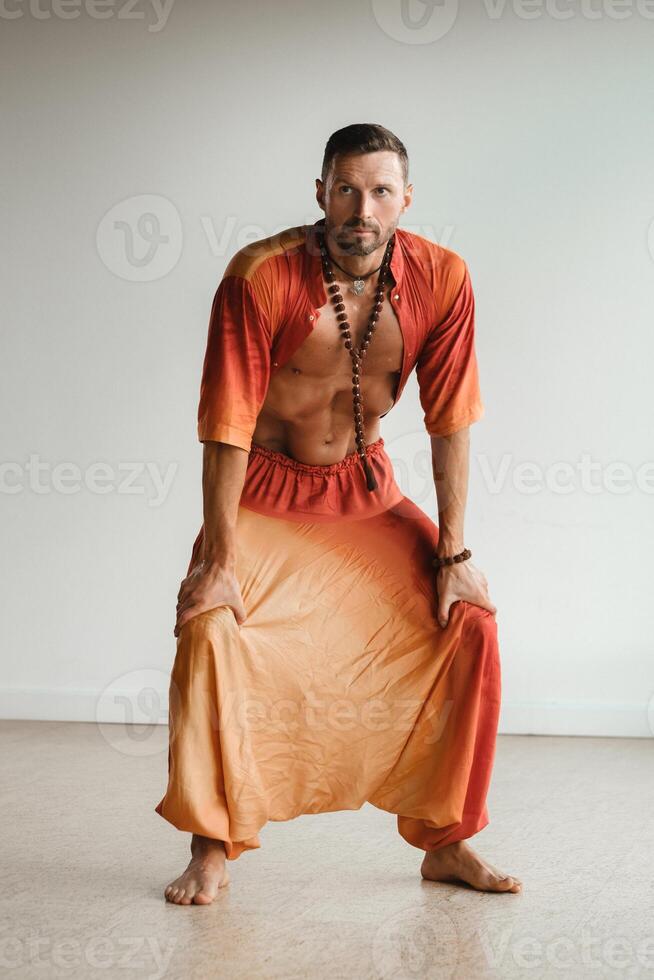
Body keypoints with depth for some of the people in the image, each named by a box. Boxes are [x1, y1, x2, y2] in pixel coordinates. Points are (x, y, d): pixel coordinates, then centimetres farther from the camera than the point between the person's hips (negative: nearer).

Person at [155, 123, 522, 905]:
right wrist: (219, 559, -21)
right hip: (264, 490, -3)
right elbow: (228, 421, -21)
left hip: (365, 492, 3)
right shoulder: (261, 276, -23)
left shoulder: (440, 279, -14)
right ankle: (212, 848, -9)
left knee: (470, 623, -9)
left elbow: (450, 421, -8)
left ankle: (444, 841, 6)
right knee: (209, 629, -24)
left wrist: (452, 554, -8)